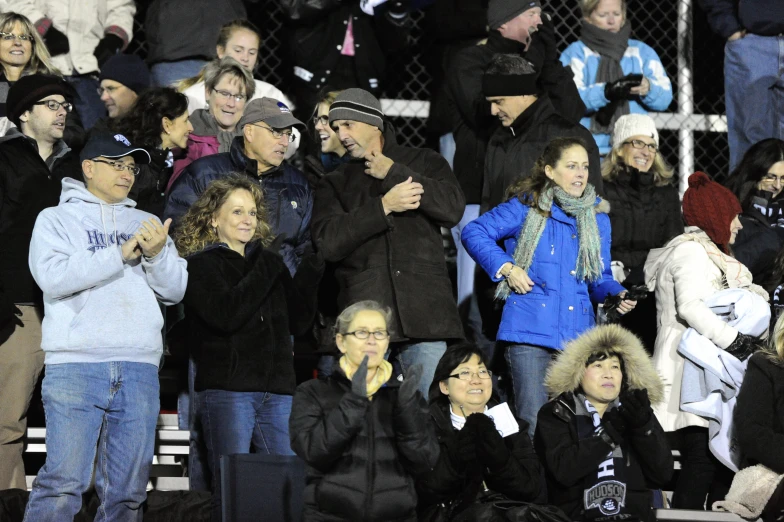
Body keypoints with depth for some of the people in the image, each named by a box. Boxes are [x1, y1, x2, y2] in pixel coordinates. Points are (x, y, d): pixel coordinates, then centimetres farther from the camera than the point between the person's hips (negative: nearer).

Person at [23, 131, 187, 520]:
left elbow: (174, 291, 13)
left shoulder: (146, 224, 22)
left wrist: (157, 254, -7)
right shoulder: (57, 219, 10)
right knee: (64, 481, -12)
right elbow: (53, 277, -9)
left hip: (140, 369, 4)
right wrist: (121, 254, -10)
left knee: (128, 488, 3)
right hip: (76, 366, -4)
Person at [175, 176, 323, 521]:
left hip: (276, 392, 5)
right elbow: (226, 314, -16)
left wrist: (311, 272, 2)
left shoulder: (268, 262, 18)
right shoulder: (200, 265, 2)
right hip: (226, 391, -5)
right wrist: (266, 271, -10)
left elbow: (297, 321, 15)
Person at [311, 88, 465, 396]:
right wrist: (384, 206, -7)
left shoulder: (424, 162, 16)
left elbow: (453, 208, -3)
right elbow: (329, 242, 1)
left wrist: (393, 173, 0)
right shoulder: (335, 184, 19)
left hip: (424, 312, -1)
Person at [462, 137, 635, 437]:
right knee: (533, 423, -9)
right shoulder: (527, 207, 0)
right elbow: (474, 233, 2)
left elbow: (599, 278, 17)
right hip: (530, 332, -5)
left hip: (578, 332, 5)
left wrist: (617, 296, -4)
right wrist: (506, 267, -8)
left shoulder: (597, 217, 14)